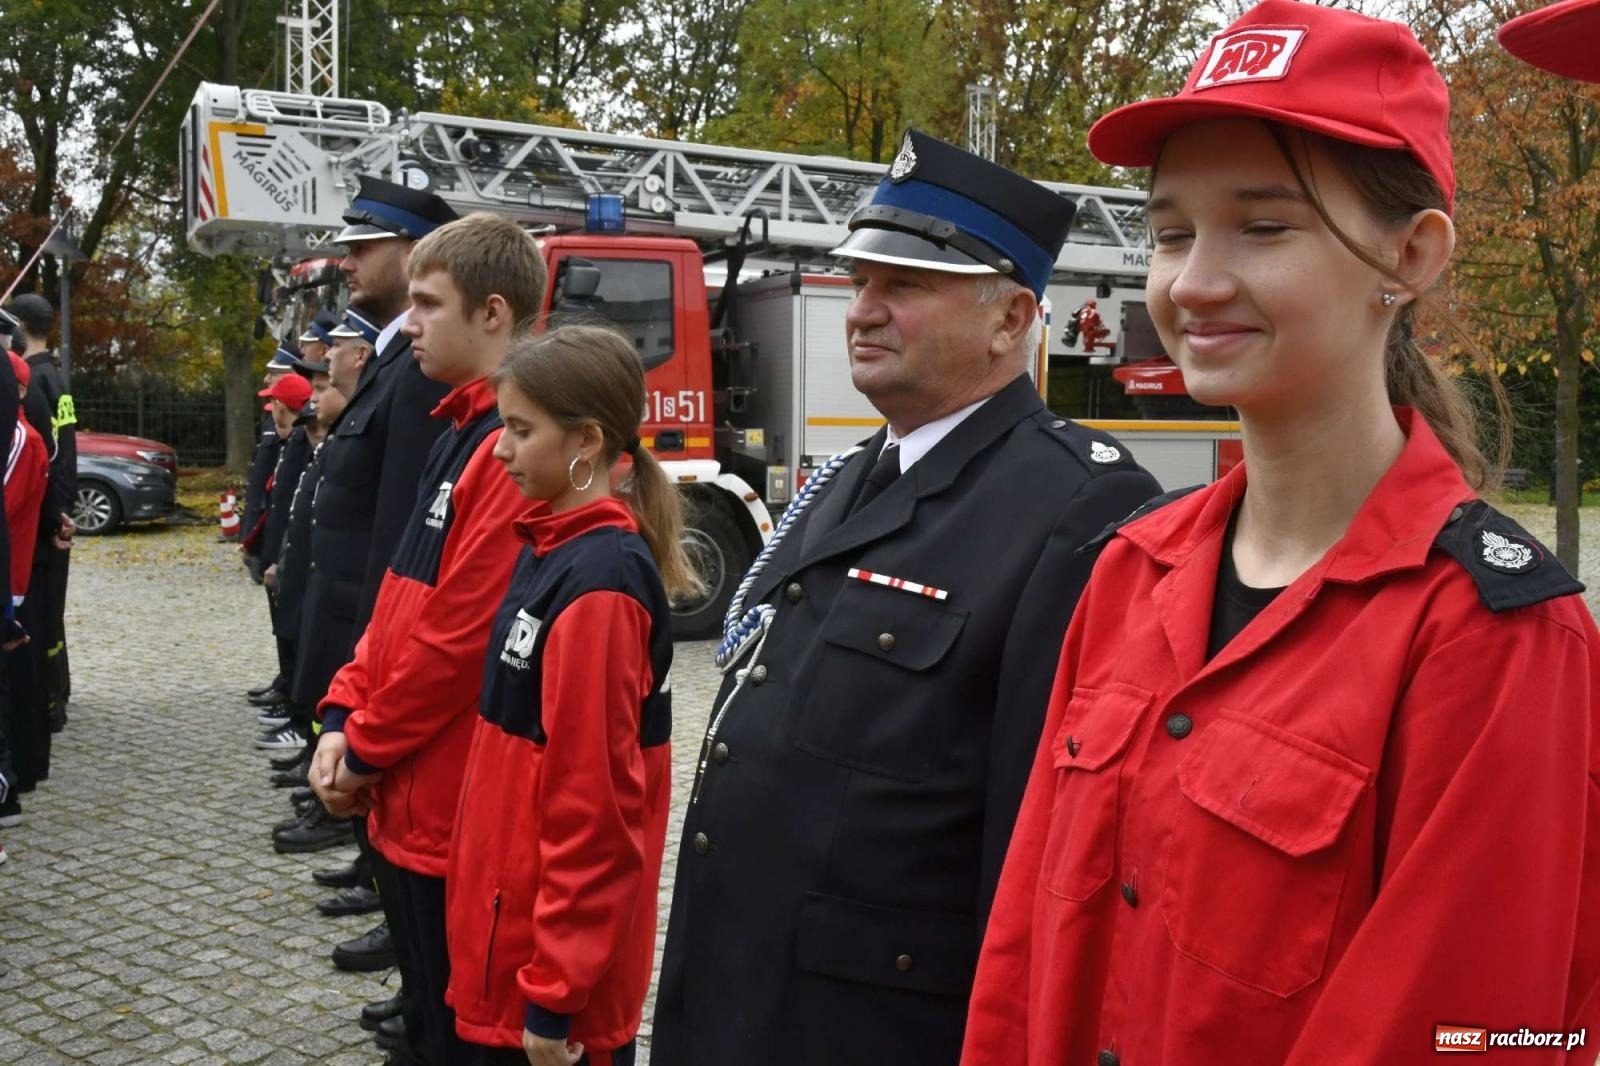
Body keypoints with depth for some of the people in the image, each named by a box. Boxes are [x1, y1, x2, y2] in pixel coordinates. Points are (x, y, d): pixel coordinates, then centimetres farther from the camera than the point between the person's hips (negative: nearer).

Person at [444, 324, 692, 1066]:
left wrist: (555, 990, -18)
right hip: (519, 917, 8)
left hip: (553, 942, -8)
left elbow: (591, 803, -23)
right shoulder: (554, 549, 5)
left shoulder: (597, 583, -22)